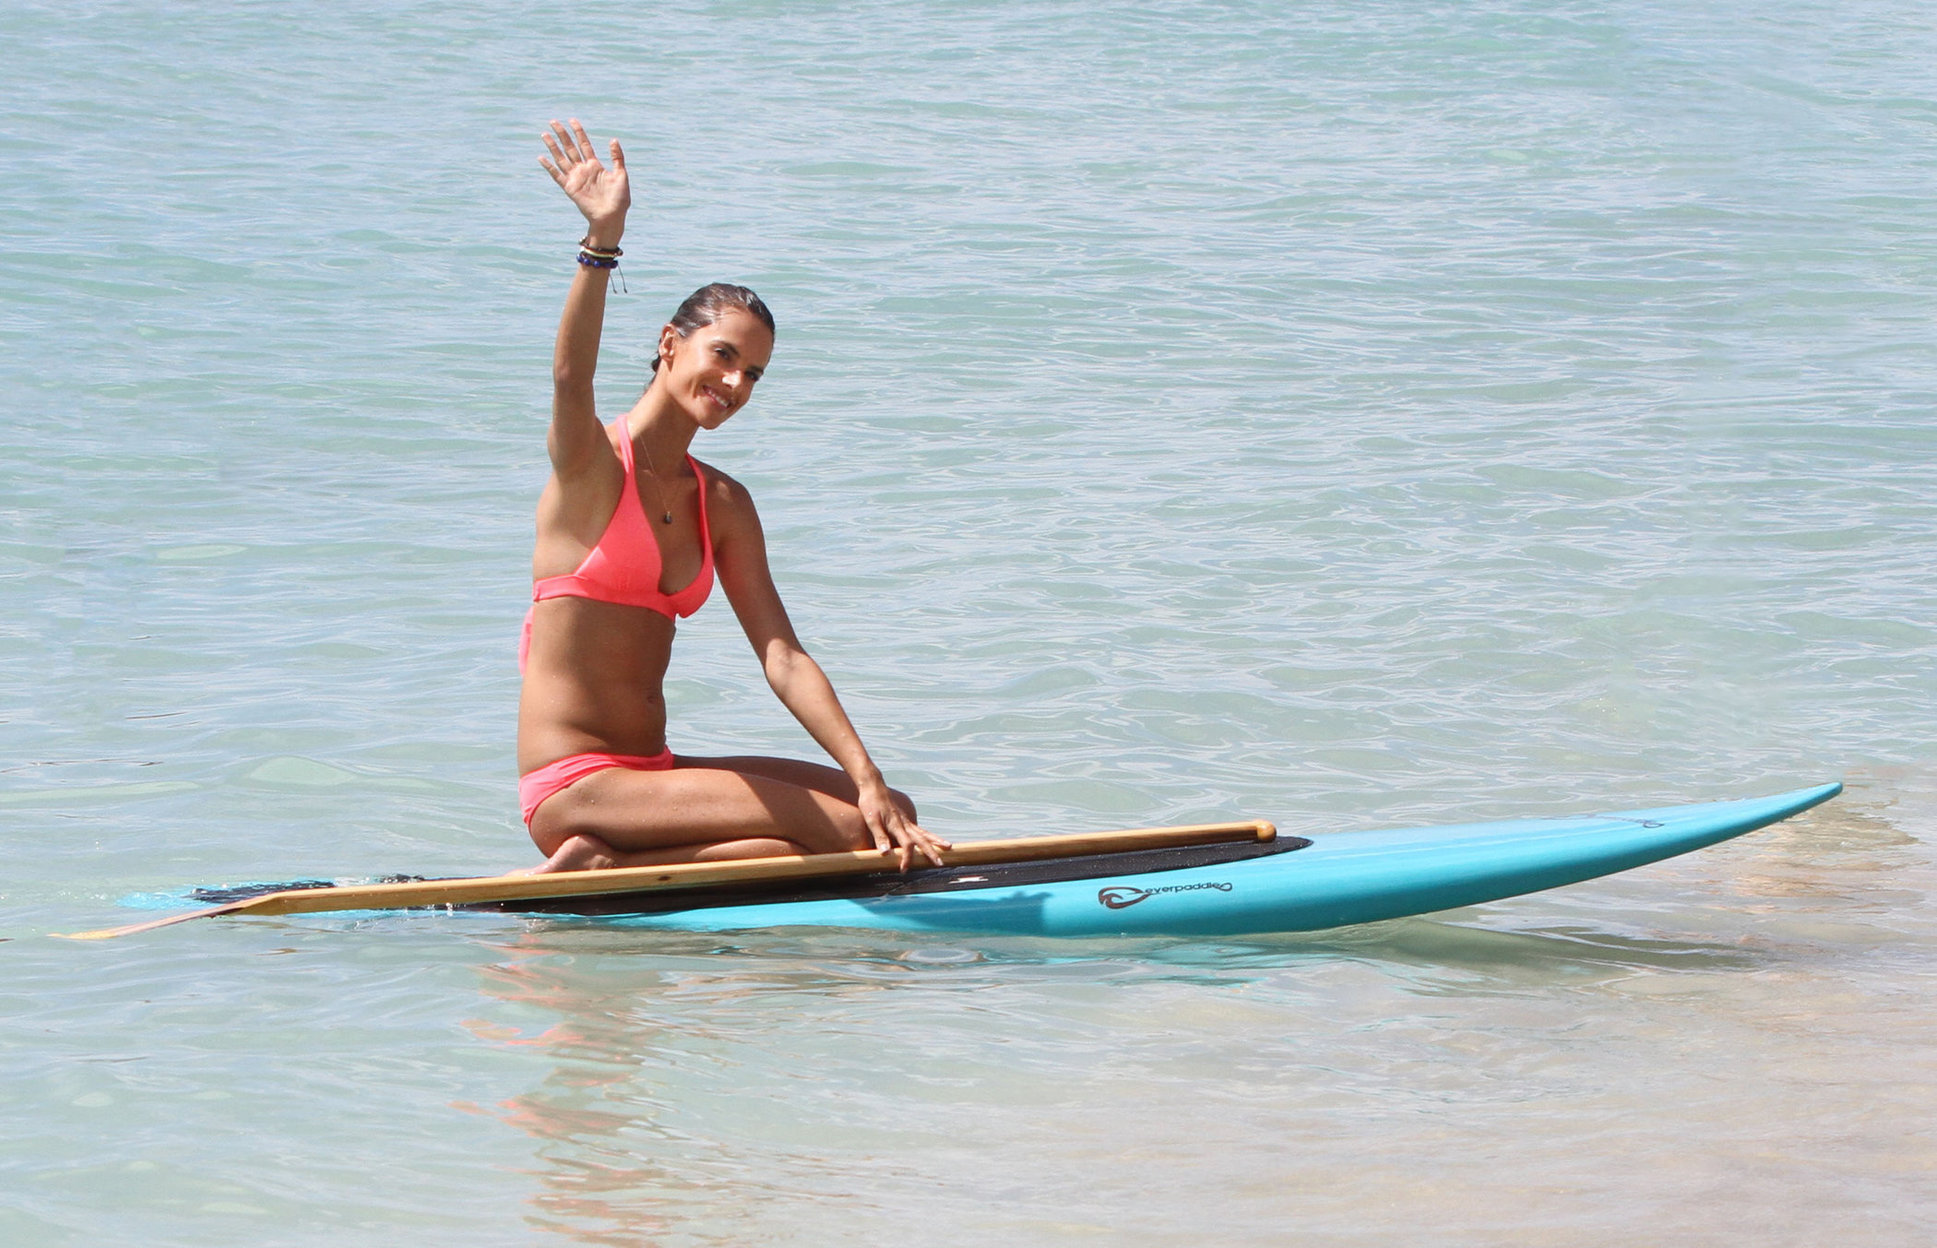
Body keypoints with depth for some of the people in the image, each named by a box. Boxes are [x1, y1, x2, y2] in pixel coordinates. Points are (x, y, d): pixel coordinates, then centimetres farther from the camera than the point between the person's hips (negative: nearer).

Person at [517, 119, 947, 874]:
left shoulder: (723, 505, 12)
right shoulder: (592, 464, -6)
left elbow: (783, 656, 4)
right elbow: (571, 377, -29)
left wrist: (869, 782, -7)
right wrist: (603, 237, -43)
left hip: (647, 777, 8)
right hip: (572, 789, -8)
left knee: (889, 814, 2)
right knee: (843, 832, -17)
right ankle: (601, 871, -11)